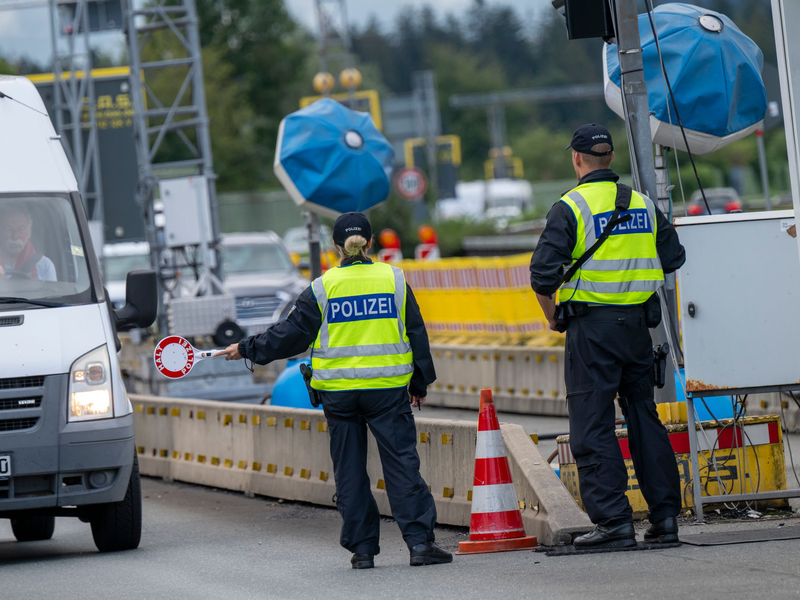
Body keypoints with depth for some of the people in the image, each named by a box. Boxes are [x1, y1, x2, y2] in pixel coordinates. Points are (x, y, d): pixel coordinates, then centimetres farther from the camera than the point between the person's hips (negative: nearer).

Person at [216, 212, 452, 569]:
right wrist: (420, 384, 16)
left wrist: (248, 350, 13)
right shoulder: (395, 280, 2)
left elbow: (290, 335, 1)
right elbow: (416, 334, 7)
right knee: (402, 463, -1)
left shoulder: (322, 288, -2)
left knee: (349, 471, 7)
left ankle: (362, 548, 7)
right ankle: (420, 542, -8)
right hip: (388, 389, 0)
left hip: (339, 392, 0)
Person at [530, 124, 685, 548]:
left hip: (591, 326, -5)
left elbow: (543, 274, -14)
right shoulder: (642, 204, 8)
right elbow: (673, 259, 15)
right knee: (644, 417, 13)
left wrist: (552, 318, 2)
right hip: (637, 323, 5)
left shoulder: (570, 207, -9)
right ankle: (665, 516, 12)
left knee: (592, 426, -2)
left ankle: (613, 520, -7)